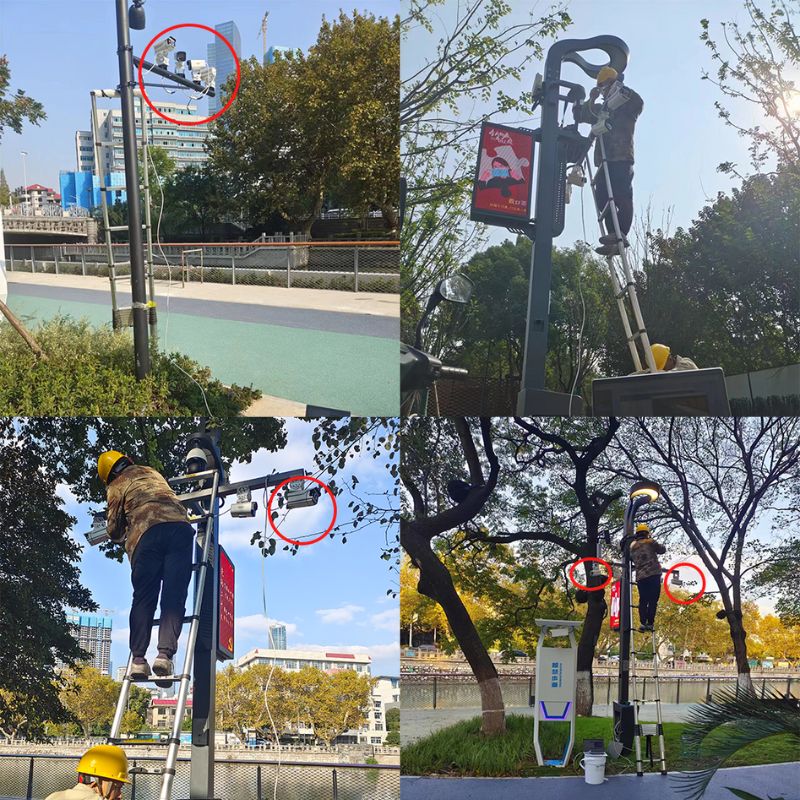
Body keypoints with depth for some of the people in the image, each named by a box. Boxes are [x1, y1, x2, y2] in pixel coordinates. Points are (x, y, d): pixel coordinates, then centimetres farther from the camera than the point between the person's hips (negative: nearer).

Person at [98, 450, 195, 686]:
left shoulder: (116, 487, 19)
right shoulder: (152, 473, 32)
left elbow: (114, 531, 16)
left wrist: (121, 534, 39)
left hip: (147, 533, -2)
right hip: (180, 526, 2)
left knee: (143, 599, 3)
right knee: (174, 599, -4)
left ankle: (138, 659, -10)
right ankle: (165, 654, -20)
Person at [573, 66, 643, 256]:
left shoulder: (626, 106, 7)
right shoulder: (602, 109, 26)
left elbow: (638, 103, -15)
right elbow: (579, 116, 21)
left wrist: (621, 90, -9)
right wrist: (591, 100, 9)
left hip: (621, 159, -7)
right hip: (604, 161, 8)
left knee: (622, 198, -16)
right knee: (603, 201, -1)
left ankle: (620, 234, -24)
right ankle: (615, 241, -3)